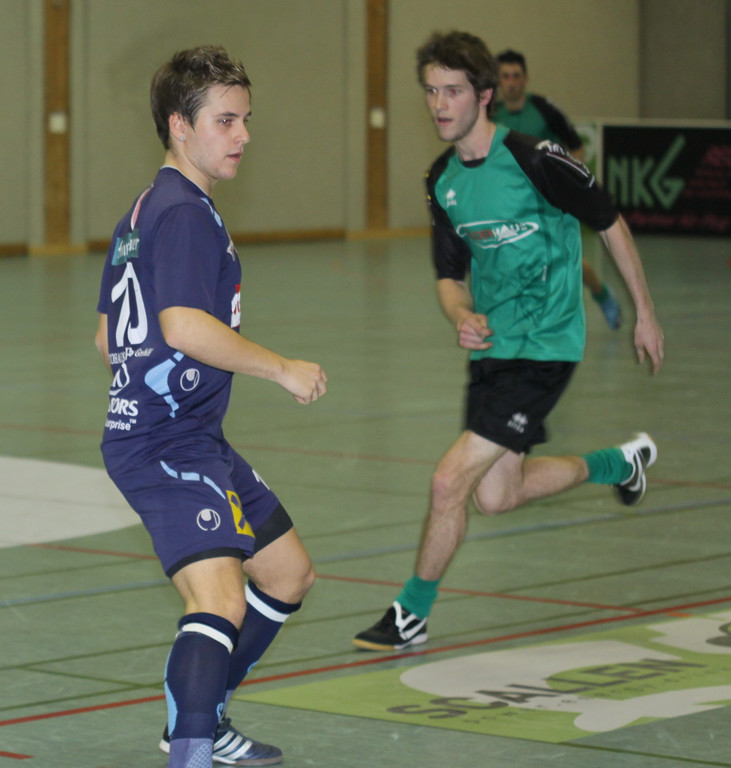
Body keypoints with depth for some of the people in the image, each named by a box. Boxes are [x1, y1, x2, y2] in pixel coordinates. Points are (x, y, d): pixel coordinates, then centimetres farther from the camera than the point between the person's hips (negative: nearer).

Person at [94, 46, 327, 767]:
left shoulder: (141, 213, 18)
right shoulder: (186, 212, -13)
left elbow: (107, 340, 24)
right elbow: (184, 325, -27)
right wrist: (283, 369, -18)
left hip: (194, 438, 11)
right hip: (167, 444, -11)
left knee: (288, 573, 22)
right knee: (221, 601, -27)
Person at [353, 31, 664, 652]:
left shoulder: (534, 160, -17)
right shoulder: (443, 181, 4)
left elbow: (611, 225, -5)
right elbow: (450, 275, 11)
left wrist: (646, 315, 2)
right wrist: (461, 316, -13)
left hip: (543, 349, -8)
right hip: (491, 344, 8)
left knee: (451, 481, -13)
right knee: (494, 497, 15)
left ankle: (412, 615, 6)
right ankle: (619, 463, 38)